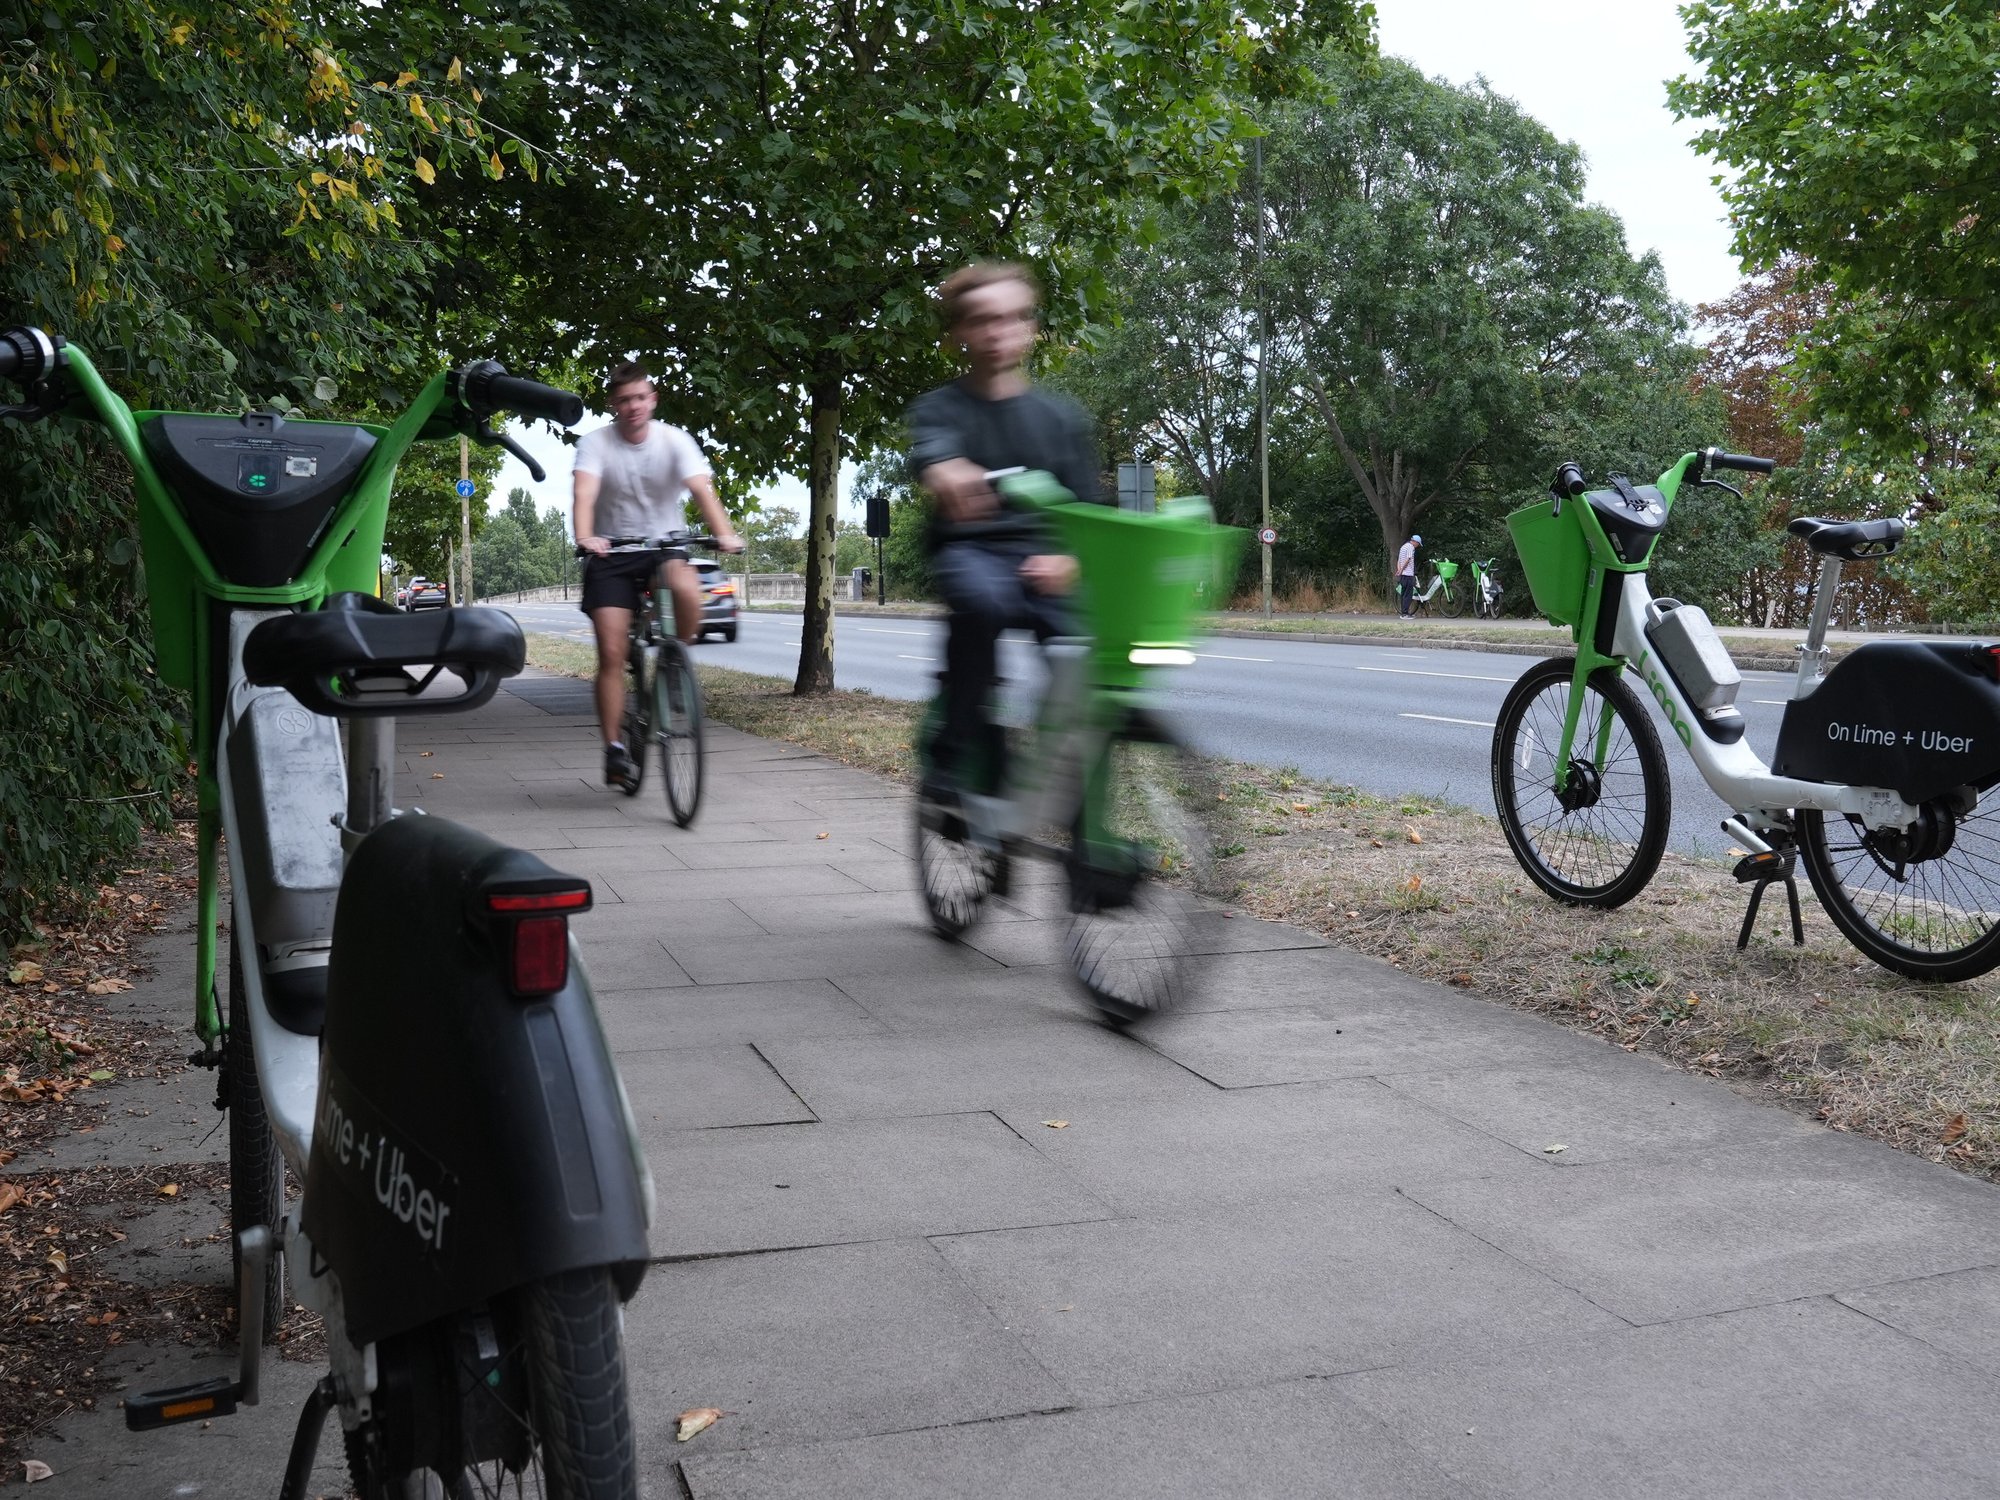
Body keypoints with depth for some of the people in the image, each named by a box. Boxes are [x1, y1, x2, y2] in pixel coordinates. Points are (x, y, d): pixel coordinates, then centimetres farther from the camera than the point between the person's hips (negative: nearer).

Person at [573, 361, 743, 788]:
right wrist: (585, 537, -46)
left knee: (687, 590, -35)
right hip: (612, 552, 0)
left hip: (665, 542, 0)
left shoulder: (674, 440, -8)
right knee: (611, 655, -8)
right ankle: (614, 749, 3)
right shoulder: (595, 442, -9)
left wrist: (724, 533, -41)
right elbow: (585, 493, -25)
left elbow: (701, 488, -22)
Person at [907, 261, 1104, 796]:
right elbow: (930, 450, -22)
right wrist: (948, 472, -48)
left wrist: (1068, 560, -15)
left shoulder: (1062, 417, 10)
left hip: (1041, 561, 2)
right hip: (969, 551, -2)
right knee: (982, 597, -37)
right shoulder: (941, 407, 2)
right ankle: (954, 753, -22)